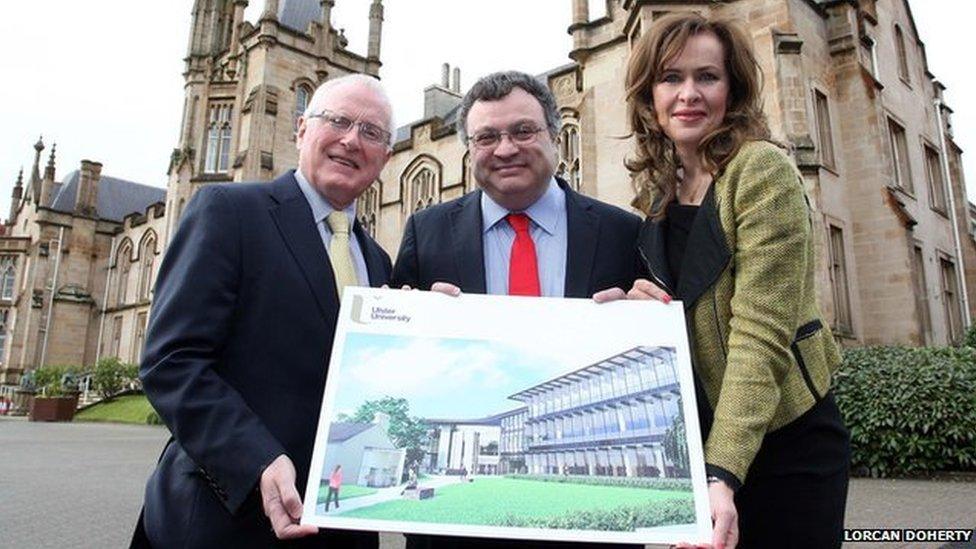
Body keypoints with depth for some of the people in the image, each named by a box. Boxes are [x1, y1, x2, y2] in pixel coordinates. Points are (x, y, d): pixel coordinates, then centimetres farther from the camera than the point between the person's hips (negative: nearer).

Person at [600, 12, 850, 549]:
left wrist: (722, 476, -29)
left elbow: (761, 334, -23)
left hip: (783, 444, -6)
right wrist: (642, 305, -8)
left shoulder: (763, 170, -15)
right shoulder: (660, 190, 5)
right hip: (697, 440, 6)